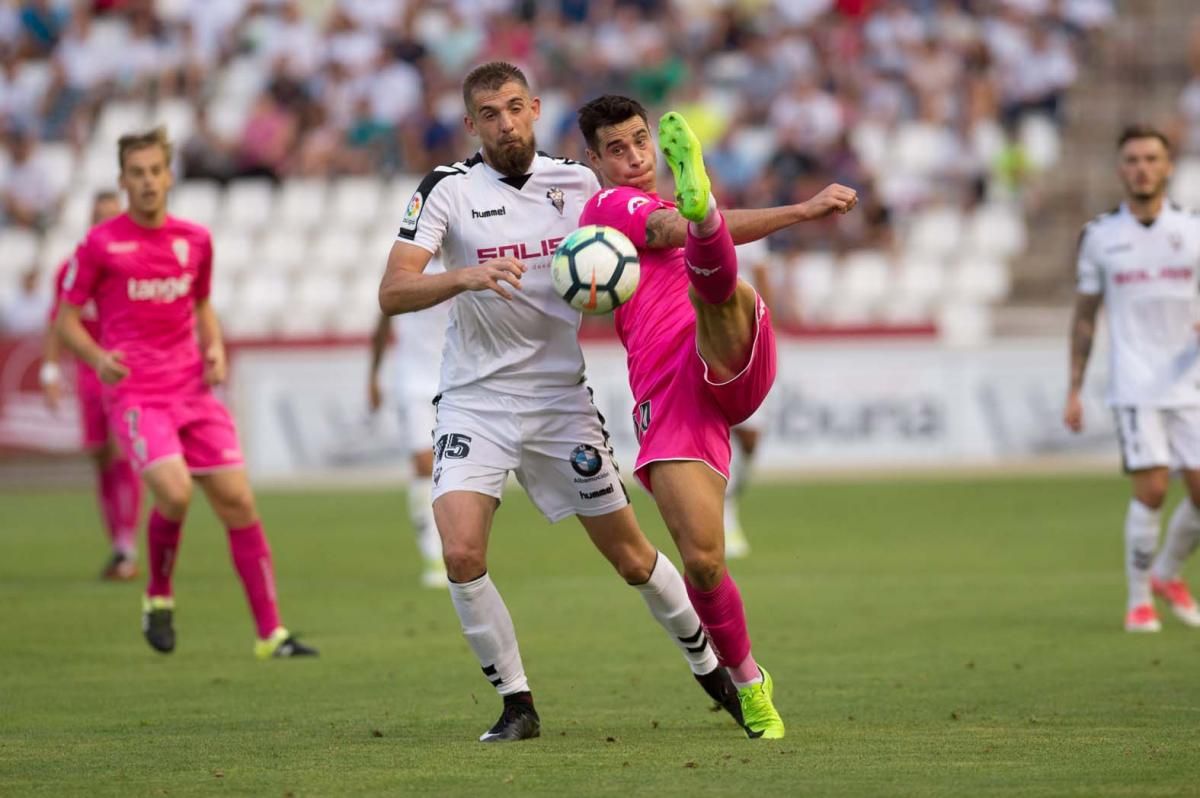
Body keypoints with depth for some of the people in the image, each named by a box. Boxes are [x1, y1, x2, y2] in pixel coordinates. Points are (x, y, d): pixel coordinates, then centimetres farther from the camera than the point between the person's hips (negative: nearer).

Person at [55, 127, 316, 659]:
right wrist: (98, 357, -17)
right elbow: (66, 319, 2)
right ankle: (158, 597, 2)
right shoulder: (100, 244, -3)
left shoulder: (195, 240, 10)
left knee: (238, 500, -2)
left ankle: (270, 633, 4)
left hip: (193, 391, 5)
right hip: (134, 394, -5)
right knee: (175, 491, -25)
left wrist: (214, 348, 5)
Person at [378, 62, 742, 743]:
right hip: (476, 401, -2)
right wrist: (468, 277, -34)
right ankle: (517, 703, -4)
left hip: (561, 399, 2)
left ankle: (714, 669, 28)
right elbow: (392, 292, -17)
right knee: (461, 552, -20)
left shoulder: (577, 182, 2)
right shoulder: (448, 190, -7)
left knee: (631, 556, 6)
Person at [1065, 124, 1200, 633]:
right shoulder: (1101, 237, 4)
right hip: (1134, 385, -2)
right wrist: (1074, 389, 7)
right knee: (1151, 488, -14)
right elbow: (1084, 316, 10)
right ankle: (1139, 599, 1)